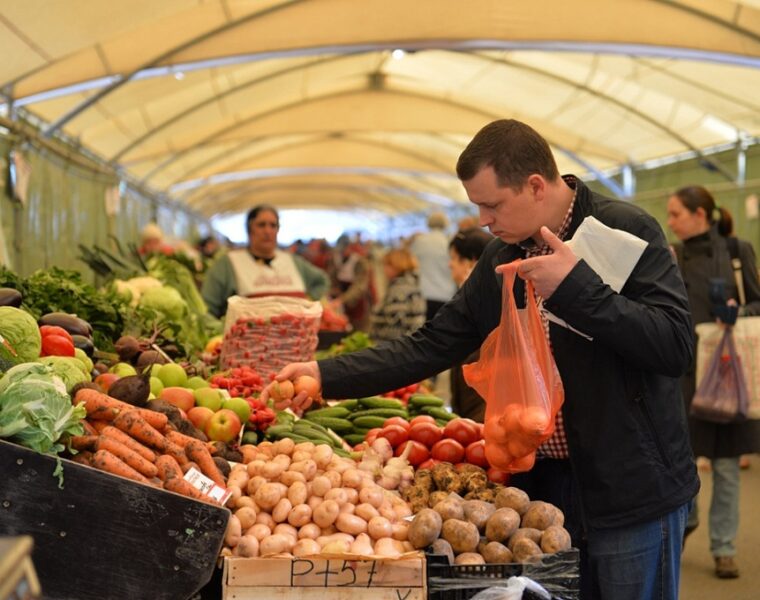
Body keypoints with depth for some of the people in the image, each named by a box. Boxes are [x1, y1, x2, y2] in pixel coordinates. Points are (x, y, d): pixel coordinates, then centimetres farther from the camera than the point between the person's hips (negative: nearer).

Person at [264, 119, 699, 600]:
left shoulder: (627, 231, -12)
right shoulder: (501, 261, 6)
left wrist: (576, 288, -25)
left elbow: (676, 347, -20)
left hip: (633, 493, -5)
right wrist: (326, 375, -1)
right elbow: (430, 347, 7)